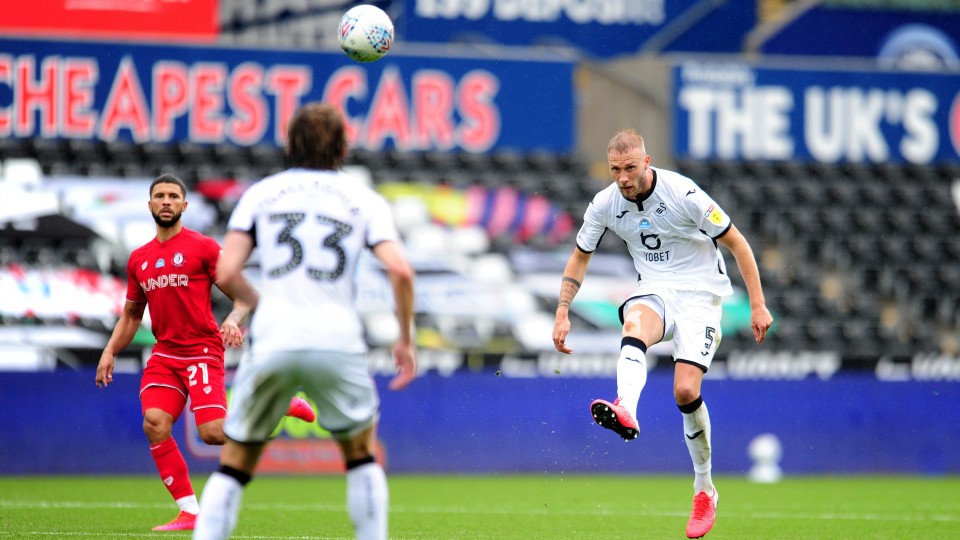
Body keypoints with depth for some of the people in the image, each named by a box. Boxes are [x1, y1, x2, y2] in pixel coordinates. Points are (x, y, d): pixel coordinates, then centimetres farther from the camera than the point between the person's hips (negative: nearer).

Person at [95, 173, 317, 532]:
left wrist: (234, 320, -24)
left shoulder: (203, 247, -1)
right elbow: (131, 314, 25)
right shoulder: (139, 259, 15)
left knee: (212, 432, -18)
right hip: (164, 353, 5)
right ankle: (189, 512, -9)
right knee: (154, 424, -17)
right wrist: (110, 351, 13)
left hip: (202, 351, -5)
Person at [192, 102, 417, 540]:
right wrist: (406, 338, 9)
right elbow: (399, 270, -2)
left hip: (272, 340, 0)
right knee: (362, 453, 22)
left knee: (234, 465, 10)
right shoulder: (364, 200, 13)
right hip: (337, 338, 0)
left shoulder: (260, 193, 15)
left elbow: (225, 273, 4)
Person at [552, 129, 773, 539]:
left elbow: (736, 243, -8)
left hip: (699, 293, -3)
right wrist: (562, 314, 4)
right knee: (633, 324, -36)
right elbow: (579, 258, 13)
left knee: (686, 390, -19)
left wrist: (758, 305, -10)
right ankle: (626, 411, -64)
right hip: (653, 292, 3)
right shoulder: (605, 204, -3)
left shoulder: (684, 194, -16)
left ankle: (704, 490, 2)